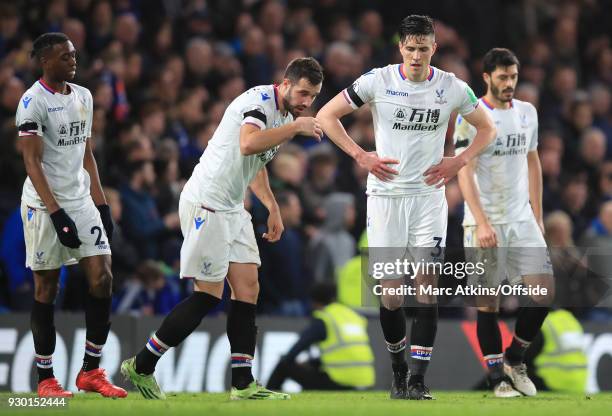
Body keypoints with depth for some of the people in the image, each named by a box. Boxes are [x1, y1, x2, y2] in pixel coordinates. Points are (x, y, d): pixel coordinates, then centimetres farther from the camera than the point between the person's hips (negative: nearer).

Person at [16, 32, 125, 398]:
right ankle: (46, 379, 8)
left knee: (103, 279, -2)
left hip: (82, 201, 6)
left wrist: (101, 204, 12)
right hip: (45, 205, -6)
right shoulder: (33, 102, -11)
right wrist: (56, 213, -21)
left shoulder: (83, 97, 11)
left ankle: (91, 371, 7)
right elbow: (32, 163, -15)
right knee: (46, 289, 0)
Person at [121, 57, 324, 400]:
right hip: (206, 203, -10)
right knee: (208, 295, -8)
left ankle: (243, 385, 2)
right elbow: (248, 144, -37)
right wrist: (295, 128, -30)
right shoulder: (260, 100, -16)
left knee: (247, 288, 2)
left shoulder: (285, 116, 14)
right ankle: (141, 368, 2)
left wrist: (273, 208, 26)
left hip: (233, 209, 10)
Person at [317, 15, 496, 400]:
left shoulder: (452, 88, 0)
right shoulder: (376, 82, -5)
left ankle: (418, 378, -9)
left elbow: (487, 128, 15)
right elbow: (327, 115, 2)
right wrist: (361, 156, -6)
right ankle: (399, 368, 19)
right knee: (391, 289, -2)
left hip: (429, 197, 1)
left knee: (427, 285, -10)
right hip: (386, 193, -1)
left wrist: (459, 162, 0)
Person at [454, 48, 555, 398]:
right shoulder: (470, 117, -8)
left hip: (523, 221, 5)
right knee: (488, 302, -2)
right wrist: (481, 223, -22)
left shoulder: (527, 112, 10)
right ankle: (498, 376, 6)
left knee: (544, 291, -5)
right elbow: (465, 172, -13)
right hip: (485, 224, -5)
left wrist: (538, 215, 14)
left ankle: (515, 358, 14)